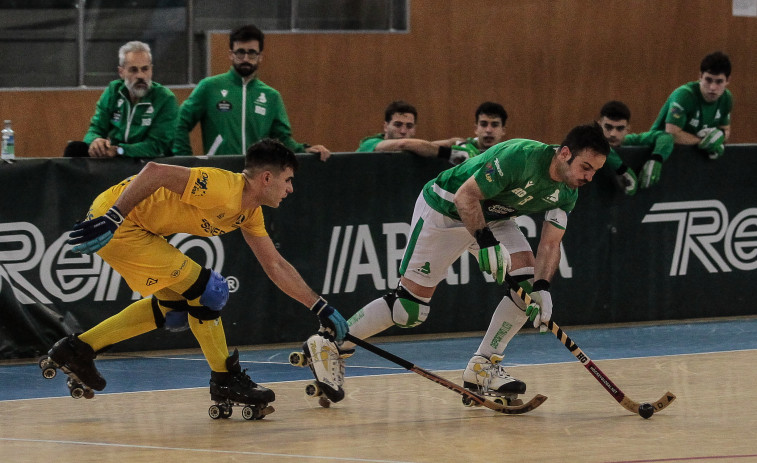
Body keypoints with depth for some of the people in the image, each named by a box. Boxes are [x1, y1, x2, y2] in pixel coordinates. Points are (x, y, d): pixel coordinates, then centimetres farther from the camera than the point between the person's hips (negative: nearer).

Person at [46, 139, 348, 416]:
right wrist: (110, 219, -32)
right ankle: (225, 380, 5)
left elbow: (275, 266, 18)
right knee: (207, 290, -10)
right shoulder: (226, 188, -22)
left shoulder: (250, 213, 8)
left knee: (176, 311, 19)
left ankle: (79, 347, 23)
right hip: (113, 221, -10)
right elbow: (155, 172, -29)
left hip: (135, 228, 10)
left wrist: (320, 307, 16)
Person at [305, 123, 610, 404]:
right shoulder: (520, 157, -33)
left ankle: (482, 367, -2)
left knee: (528, 280, -12)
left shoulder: (566, 193, -9)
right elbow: (465, 196, -30)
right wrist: (486, 243, -39)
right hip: (444, 209, -7)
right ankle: (330, 347, 6)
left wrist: (542, 288, -25)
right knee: (410, 307, -8)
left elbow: (550, 244, -9)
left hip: (491, 216, 7)